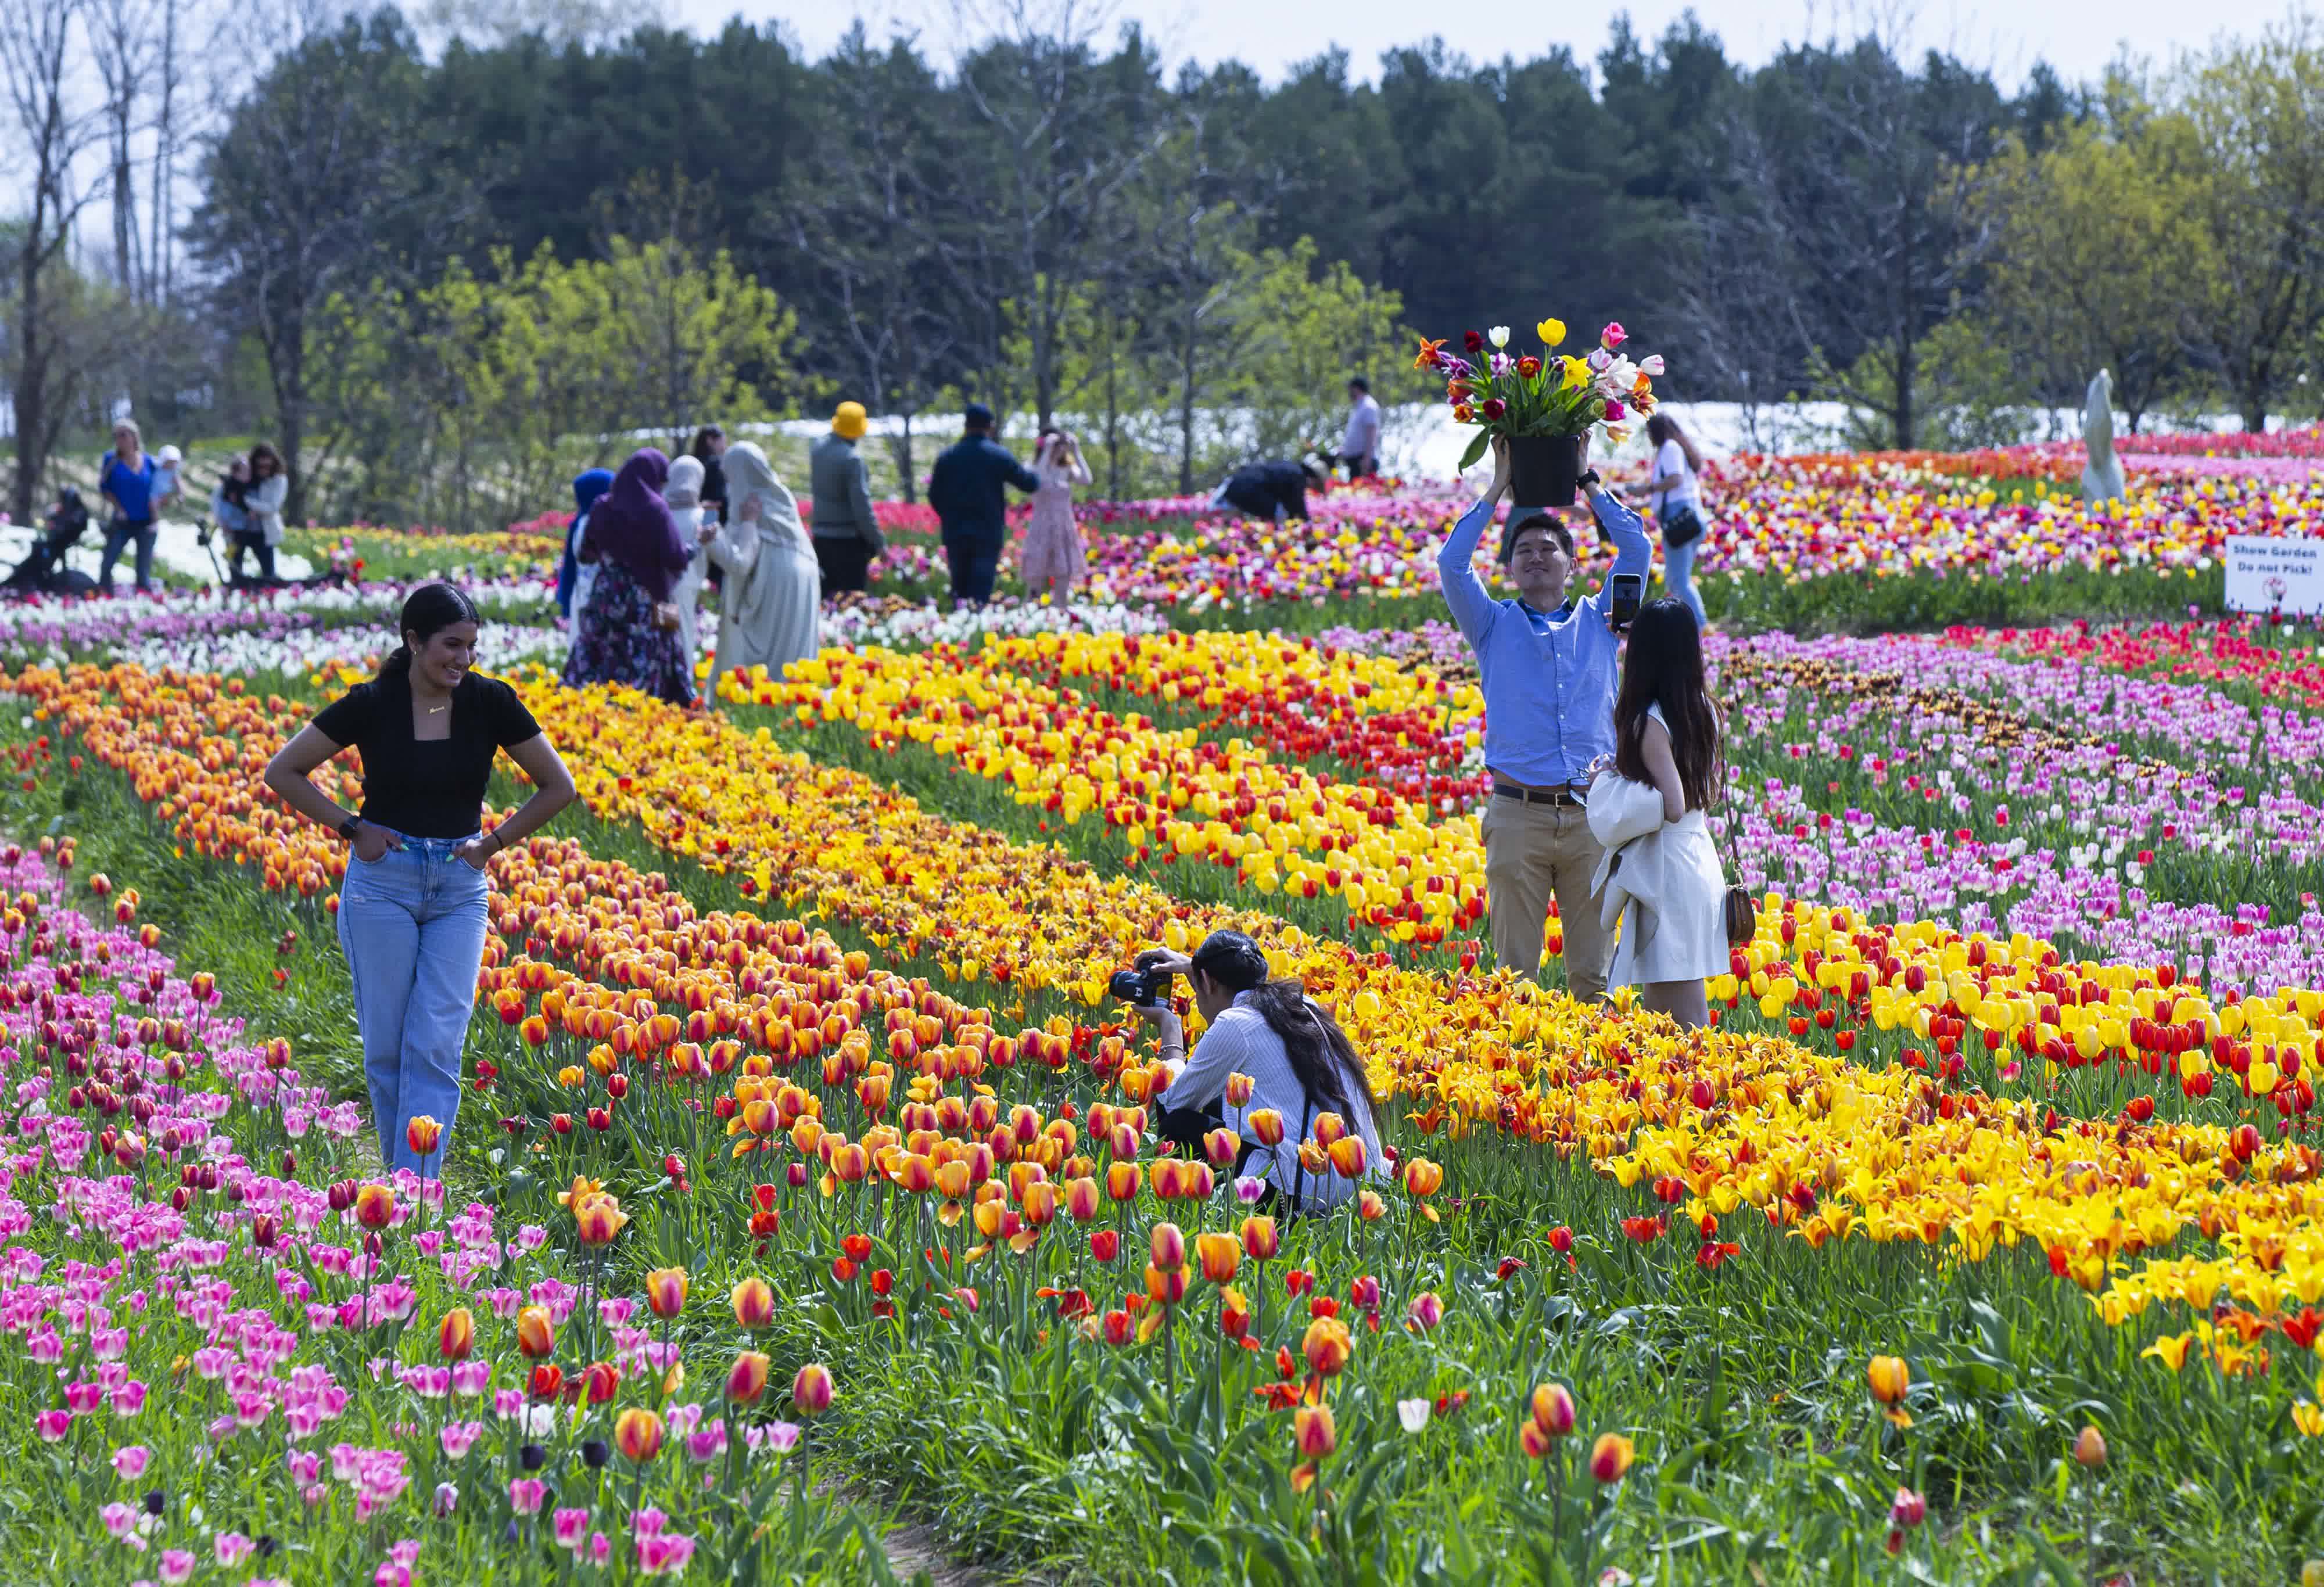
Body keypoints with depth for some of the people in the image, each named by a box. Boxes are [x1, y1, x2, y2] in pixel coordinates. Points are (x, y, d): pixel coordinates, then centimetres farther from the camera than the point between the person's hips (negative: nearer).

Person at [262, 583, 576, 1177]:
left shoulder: (490, 703, -3)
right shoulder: (371, 704, -7)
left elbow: (558, 786, 6)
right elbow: (282, 772, 2)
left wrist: (495, 842, -1)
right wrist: (351, 827, -5)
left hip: (459, 887, 1)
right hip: (383, 881, -1)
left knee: (437, 1047, -8)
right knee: (386, 1045, 2)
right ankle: (397, 1171, 18)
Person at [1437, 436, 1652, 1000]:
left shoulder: (1598, 622, 15)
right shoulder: (1494, 627, 11)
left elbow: (1637, 550, 7)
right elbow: (1452, 565, -2)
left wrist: (1588, 482, 12)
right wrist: (1498, 488, 3)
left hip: (1590, 818, 1)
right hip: (1519, 816, -1)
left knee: (1592, 973, 3)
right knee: (1516, 972, -2)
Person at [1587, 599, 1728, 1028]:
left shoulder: (1650, 722, -16)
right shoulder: (1703, 712, 7)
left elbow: (1672, 806, -22)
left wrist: (1609, 782, -9)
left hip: (1667, 871, -8)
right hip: (1700, 859, 8)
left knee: (1683, 1016, -5)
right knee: (1658, 1006, 16)